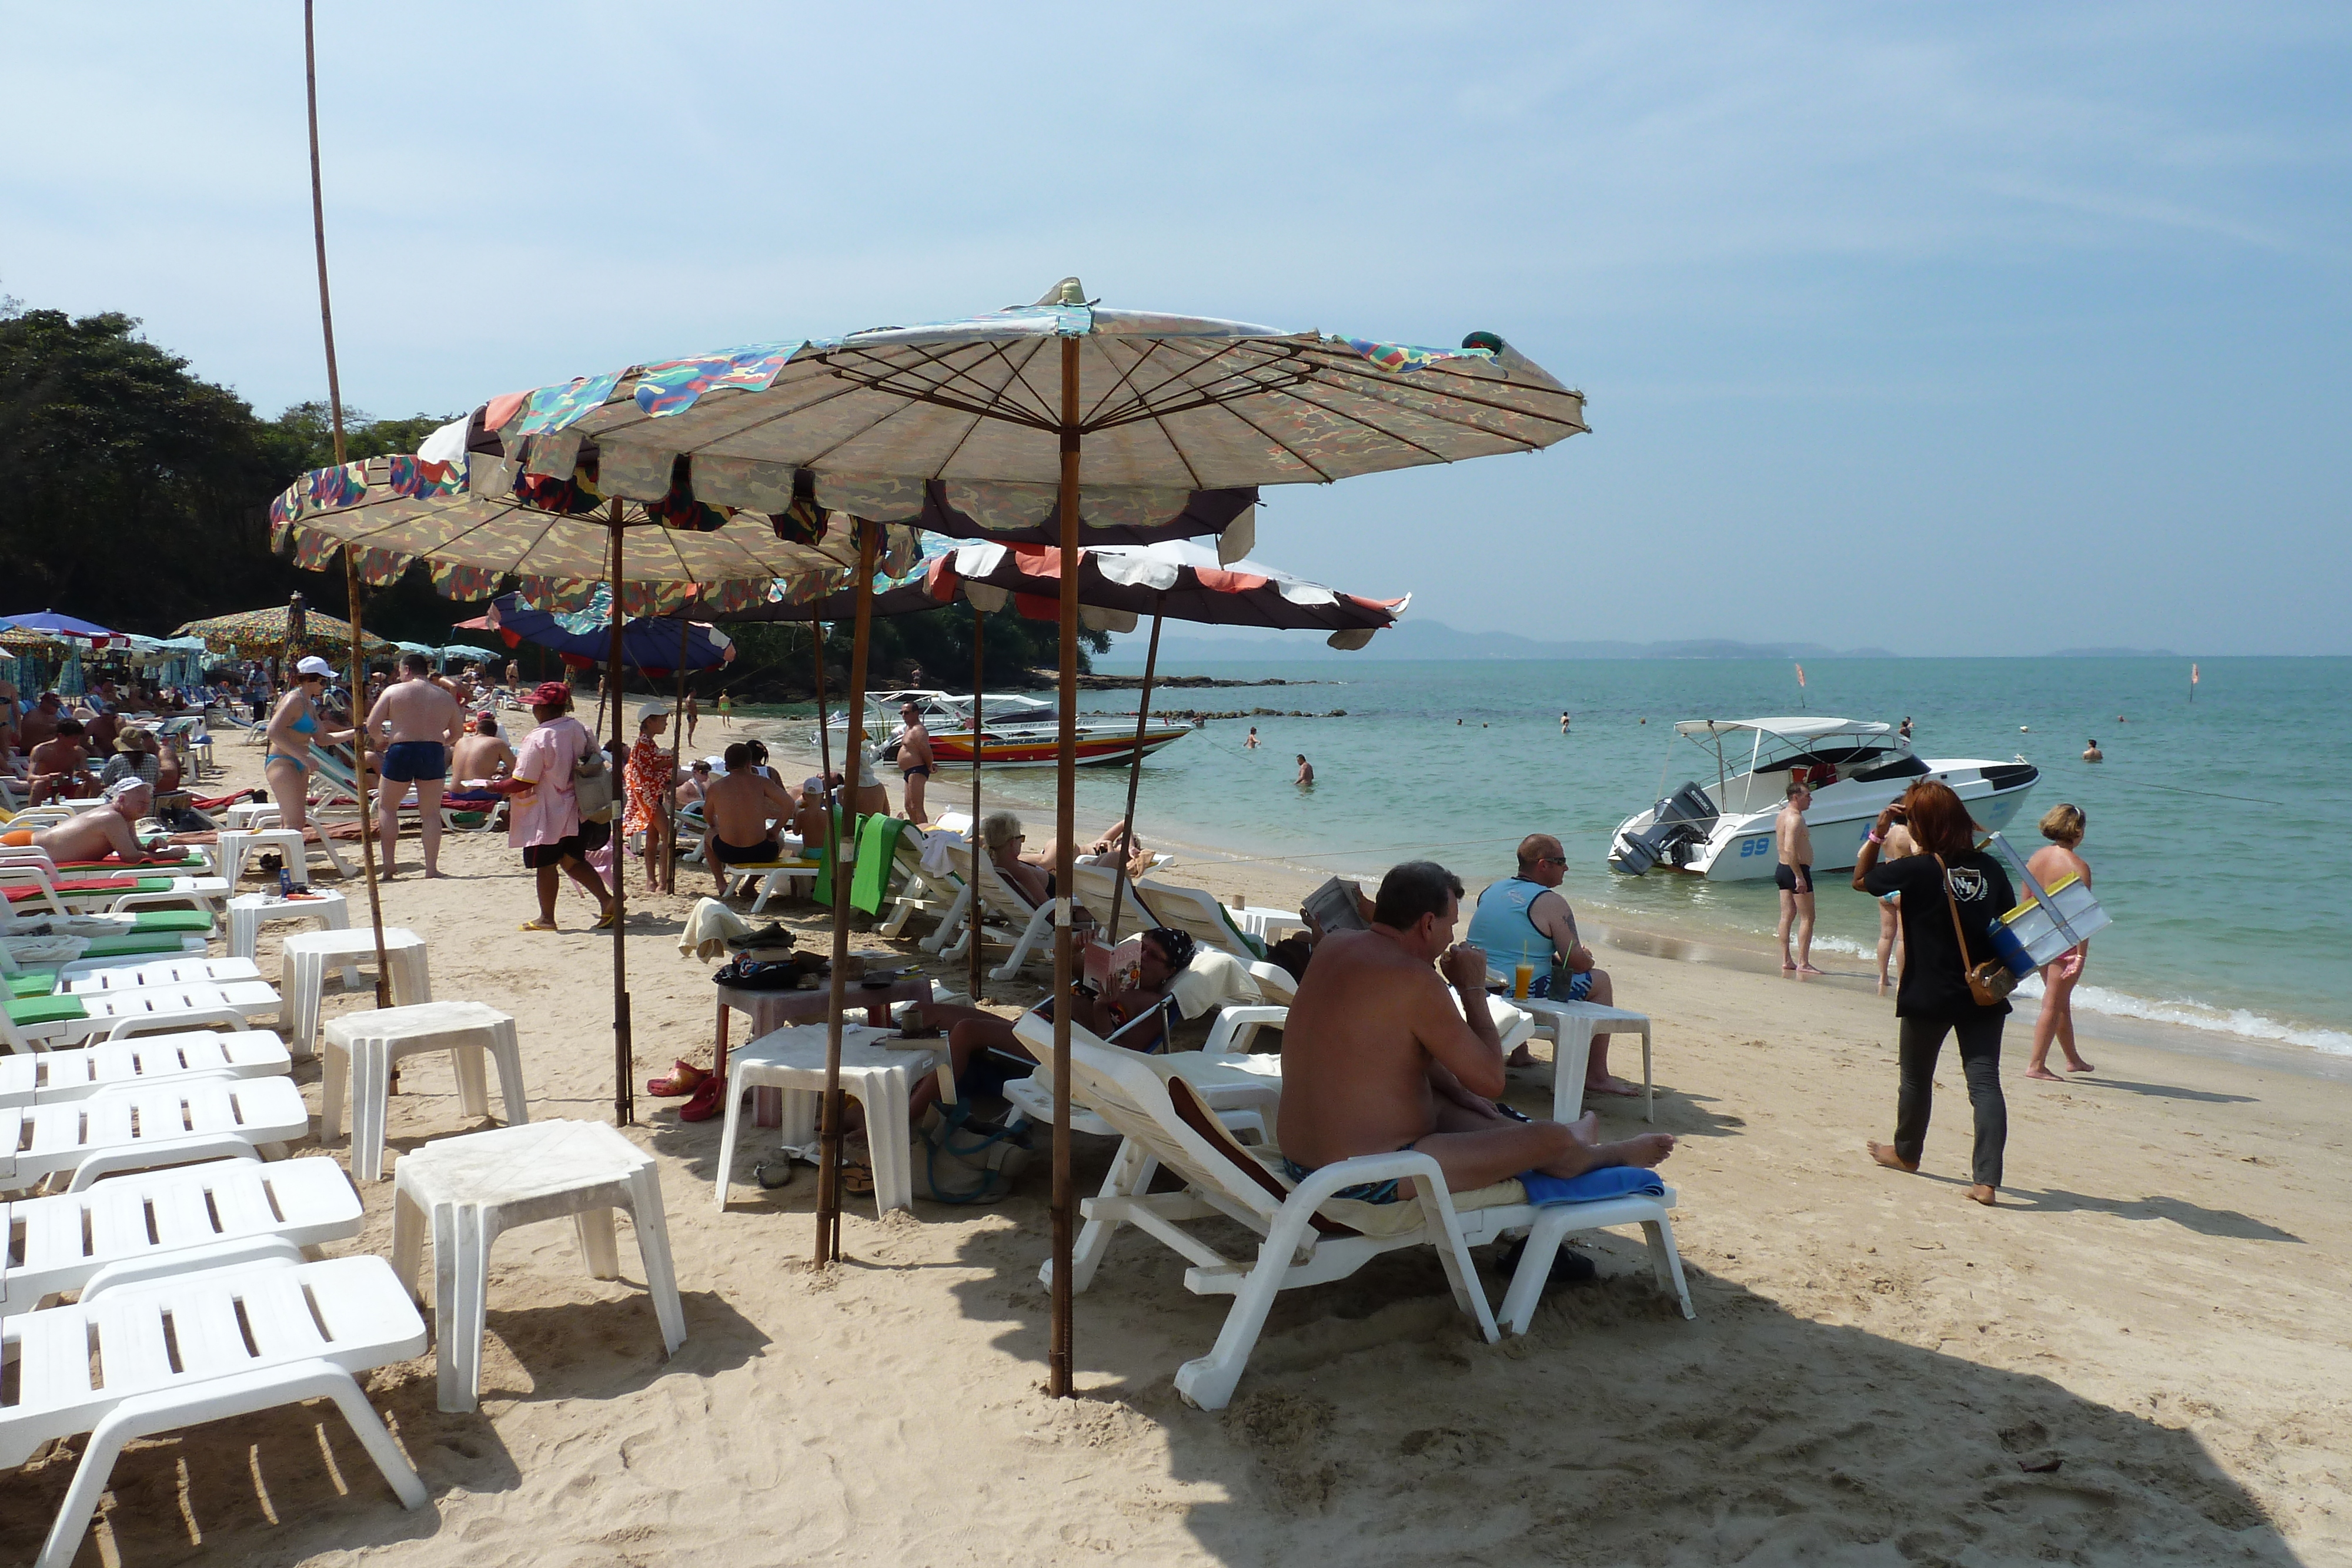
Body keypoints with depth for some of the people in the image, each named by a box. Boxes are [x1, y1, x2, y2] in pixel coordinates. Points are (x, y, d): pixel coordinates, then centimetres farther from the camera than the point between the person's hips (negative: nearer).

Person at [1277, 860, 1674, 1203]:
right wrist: (1473, 987, -5)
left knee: (1447, 1103, 31)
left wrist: (1454, 1089, 19)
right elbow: (1490, 1080, -13)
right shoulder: (1412, 979, -21)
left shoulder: (1333, 947, 5)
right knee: (1552, 1138, 1)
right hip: (1368, 1180, -9)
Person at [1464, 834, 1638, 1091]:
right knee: (1601, 981, 11)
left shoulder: (1490, 891, 10)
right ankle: (1597, 1077, 9)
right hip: (1525, 995, -8)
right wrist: (1587, 958, 11)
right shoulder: (1551, 902, -12)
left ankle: (1520, 1053, 41)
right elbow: (1576, 962, -13)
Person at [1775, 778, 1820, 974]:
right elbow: (1790, 849, -27)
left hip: (1782, 869, 10)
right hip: (1796, 870, -10)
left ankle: (1786, 960, 12)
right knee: (1807, 918, -5)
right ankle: (1803, 963, -5)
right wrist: (1799, 877, -27)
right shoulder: (1795, 818, -18)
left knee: (1787, 916, 10)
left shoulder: (1783, 815, 14)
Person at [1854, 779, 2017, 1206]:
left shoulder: (1917, 870, -14)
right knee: (1985, 1083, 0)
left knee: (1916, 1079, 17)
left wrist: (1878, 832, 0)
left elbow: (1861, 879, 2)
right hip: (1983, 996, 3)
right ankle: (1986, 1179, -7)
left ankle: (1906, 1152, 37)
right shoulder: (1990, 868, -2)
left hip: (1927, 997, -3)